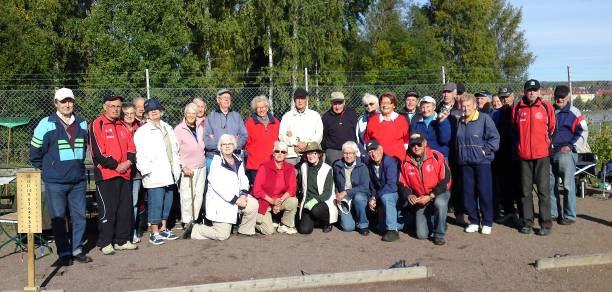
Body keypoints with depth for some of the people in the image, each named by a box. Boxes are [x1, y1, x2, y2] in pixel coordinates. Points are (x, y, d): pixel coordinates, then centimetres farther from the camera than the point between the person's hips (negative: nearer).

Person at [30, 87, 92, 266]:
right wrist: (46, 169, 6)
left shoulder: (82, 124, 7)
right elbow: (35, 151, 1)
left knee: (79, 216, 8)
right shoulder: (46, 124, -6)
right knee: (58, 218, 3)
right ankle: (64, 253, 13)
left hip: (78, 180, 4)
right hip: (55, 182, -4)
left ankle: (76, 250, 22)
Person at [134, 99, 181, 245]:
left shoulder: (168, 128, 18)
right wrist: (146, 171, -18)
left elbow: (175, 149, 22)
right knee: (156, 203, -6)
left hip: (169, 174, 6)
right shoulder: (142, 131, -3)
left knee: (167, 202, 11)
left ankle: (163, 229, 23)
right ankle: (154, 233, 3)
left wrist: (177, 165, 15)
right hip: (154, 176, -6)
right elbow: (140, 154, -10)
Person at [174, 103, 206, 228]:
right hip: (188, 169, -6)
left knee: (199, 195, 8)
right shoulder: (179, 129, -8)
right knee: (187, 196, -7)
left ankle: (194, 220, 18)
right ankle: (186, 222, 4)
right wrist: (183, 167, -17)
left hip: (201, 167, 6)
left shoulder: (200, 127, 10)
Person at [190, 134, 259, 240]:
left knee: (253, 204, -17)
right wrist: (235, 200, -21)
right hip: (220, 202, -6)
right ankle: (195, 230, 14)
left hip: (236, 197, 7)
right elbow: (218, 186, -20)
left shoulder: (238, 160, 9)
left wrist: (243, 194, -12)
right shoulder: (217, 162, -12)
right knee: (222, 235, -8)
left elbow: (243, 179, 8)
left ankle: (245, 231, 5)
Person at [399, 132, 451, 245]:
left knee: (440, 203, -40)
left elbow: (446, 180, -15)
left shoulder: (436, 156, -15)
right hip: (420, 200, 3)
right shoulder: (405, 162, -6)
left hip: (439, 193, -2)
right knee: (422, 235, -6)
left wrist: (430, 196, -21)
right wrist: (408, 195, -18)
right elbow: (402, 184, 2)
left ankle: (439, 235, -17)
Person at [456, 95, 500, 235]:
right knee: (468, 192, 7)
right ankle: (473, 221, 19)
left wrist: (485, 150, -13)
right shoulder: (460, 122, 12)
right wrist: (460, 155, 12)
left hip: (482, 161, -5)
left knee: (485, 192, -2)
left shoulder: (484, 118, -5)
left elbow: (495, 138, -8)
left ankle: (487, 223, 9)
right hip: (465, 162, 5)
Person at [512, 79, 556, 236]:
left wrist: (547, 143, 14)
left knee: (543, 190, -1)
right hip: (524, 155, 2)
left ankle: (546, 223, 7)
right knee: (525, 191, 8)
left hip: (542, 154, -2)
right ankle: (527, 222, 17)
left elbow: (552, 128, 11)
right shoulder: (517, 108, 3)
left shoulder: (546, 107, 0)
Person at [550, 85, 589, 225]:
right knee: (550, 184, 9)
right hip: (549, 153, 5)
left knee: (568, 185, -3)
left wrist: (571, 146, -9)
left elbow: (583, 132, -3)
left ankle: (569, 215, 4)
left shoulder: (574, 113, -2)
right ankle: (553, 212, 19)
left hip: (566, 153, -5)